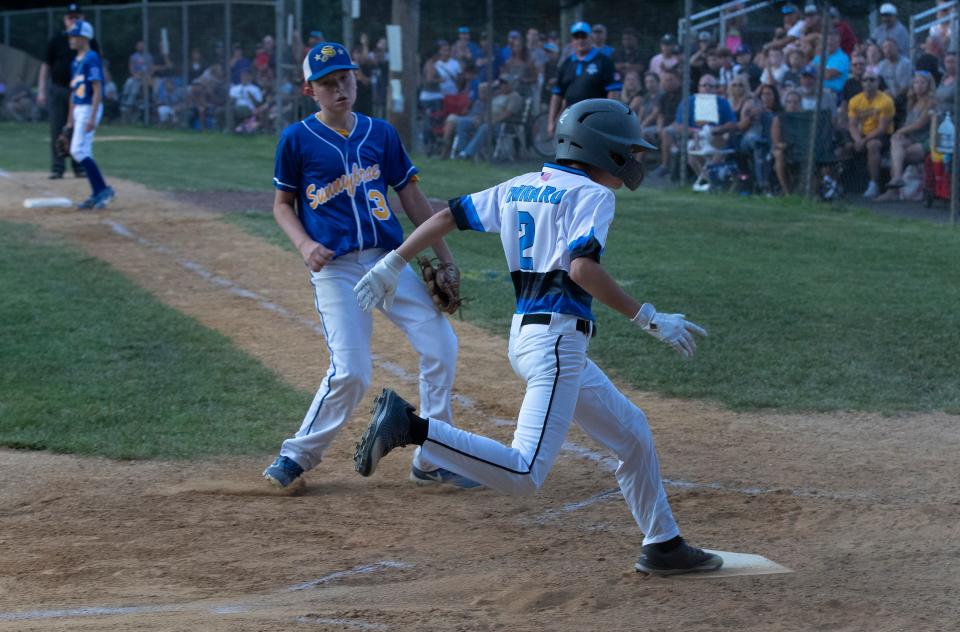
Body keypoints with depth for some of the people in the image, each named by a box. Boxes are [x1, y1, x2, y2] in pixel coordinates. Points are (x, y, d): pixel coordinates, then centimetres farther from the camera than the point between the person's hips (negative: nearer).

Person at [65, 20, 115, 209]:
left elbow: (97, 90, -18)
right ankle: (97, 194, 12)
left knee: (78, 150, -15)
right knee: (84, 152, 8)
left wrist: (92, 117, -24)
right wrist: (70, 118, 21)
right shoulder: (76, 62, 15)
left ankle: (104, 189, -12)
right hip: (78, 110, 9)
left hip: (90, 108, -9)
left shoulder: (91, 59, -13)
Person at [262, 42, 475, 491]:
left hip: (392, 259, 4)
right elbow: (282, 204, 8)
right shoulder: (297, 140, 1)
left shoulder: (380, 133, 10)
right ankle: (299, 454, 6)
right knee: (350, 373, -15)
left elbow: (411, 197, 14)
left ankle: (431, 461, 8)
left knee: (441, 346, -4)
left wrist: (444, 258, 12)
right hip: (335, 266, -4)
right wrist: (304, 244, -12)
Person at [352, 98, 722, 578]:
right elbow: (582, 268, -22)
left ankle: (663, 546, 27)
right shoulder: (591, 193, -7)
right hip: (557, 336, -10)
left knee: (631, 434, 21)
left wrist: (392, 265, 20)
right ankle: (410, 426, -23)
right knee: (523, 475, -18)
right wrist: (649, 320, -18)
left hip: (526, 334, 10)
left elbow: (448, 216, 15)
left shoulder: (520, 188, 17)